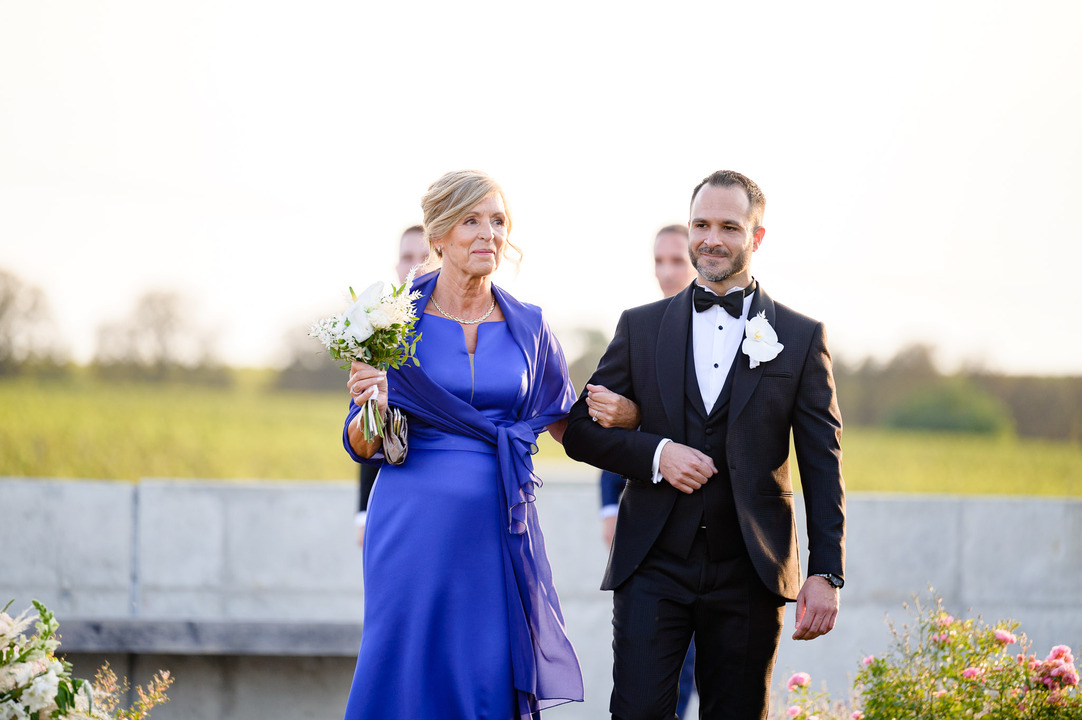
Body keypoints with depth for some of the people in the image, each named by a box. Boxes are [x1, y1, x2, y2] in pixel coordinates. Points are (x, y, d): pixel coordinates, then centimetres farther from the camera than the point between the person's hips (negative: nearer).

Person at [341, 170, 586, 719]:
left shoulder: (528, 327, 8)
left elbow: (567, 423, 19)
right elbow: (362, 446, 3)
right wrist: (370, 407, -18)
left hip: (499, 529, 2)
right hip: (416, 524, -2)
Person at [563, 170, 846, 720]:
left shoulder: (801, 338, 6)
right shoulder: (641, 327, 9)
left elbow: (822, 464, 3)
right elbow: (580, 429, 9)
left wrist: (826, 571, -6)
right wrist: (655, 453, -10)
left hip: (749, 572, 0)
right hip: (652, 567, 0)